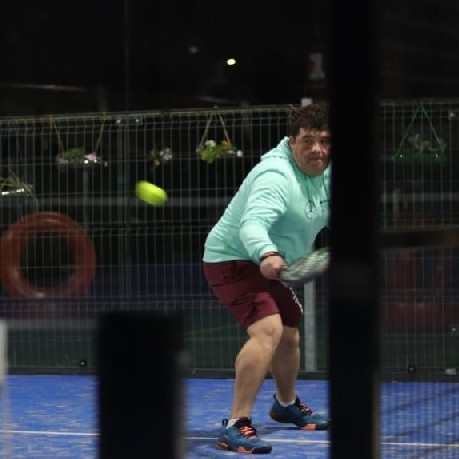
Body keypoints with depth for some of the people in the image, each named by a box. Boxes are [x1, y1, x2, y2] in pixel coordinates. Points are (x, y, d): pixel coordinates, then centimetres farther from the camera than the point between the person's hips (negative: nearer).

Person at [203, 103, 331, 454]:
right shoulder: (276, 176, -29)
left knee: (289, 335, 24)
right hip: (232, 259, -10)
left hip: (268, 265, 10)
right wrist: (267, 255, -64)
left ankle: (287, 404, 53)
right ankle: (236, 425, -30)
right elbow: (252, 224, -45)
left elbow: (326, 217, 20)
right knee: (267, 330, -29)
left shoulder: (325, 174, 0)